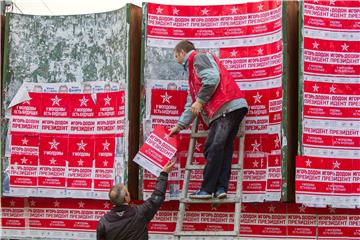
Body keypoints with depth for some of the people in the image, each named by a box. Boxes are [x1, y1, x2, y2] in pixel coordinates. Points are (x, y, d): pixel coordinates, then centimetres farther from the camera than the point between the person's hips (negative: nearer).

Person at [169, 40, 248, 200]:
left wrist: (200, 101, -8)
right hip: (221, 111, 10)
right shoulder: (192, 69, 33)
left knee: (214, 148, -12)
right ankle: (221, 188, -4)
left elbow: (212, 78, -16)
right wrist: (180, 125, 32)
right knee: (224, 148, 2)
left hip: (228, 107, -10)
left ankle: (207, 189, -14)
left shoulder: (199, 57, 3)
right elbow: (191, 105, 34)